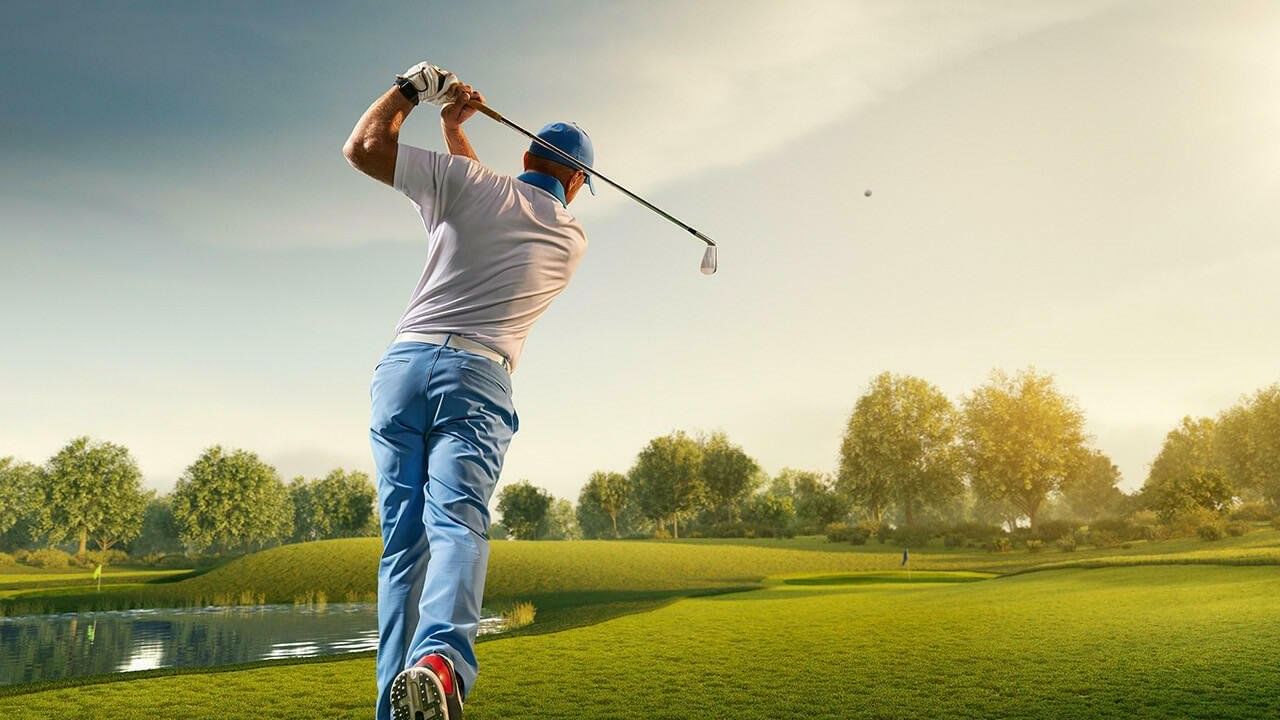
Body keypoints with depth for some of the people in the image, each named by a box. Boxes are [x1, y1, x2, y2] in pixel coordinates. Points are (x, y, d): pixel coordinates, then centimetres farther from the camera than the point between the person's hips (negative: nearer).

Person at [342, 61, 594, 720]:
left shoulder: (466, 183, 11)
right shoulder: (572, 239, 19)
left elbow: (362, 147, 13)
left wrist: (411, 89, 27)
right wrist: (454, 125, 40)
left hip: (403, 365, 1)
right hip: (476, 376, -1)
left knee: (403, 540, 3)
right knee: (457, 523, -16)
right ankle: (440, 656, -44)